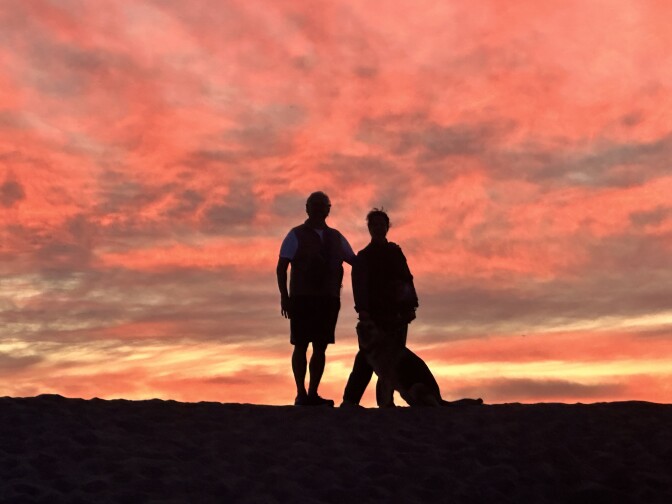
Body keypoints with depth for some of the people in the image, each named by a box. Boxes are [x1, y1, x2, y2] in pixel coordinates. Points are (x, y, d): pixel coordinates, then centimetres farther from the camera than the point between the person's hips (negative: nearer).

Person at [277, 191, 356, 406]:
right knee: (301, 345, -4)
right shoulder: (296, 235, 4)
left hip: (329, 299, 4)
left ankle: (312, 394, 5)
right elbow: (281, 267, -1)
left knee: (320, 347, 2)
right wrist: (284, 296, -11)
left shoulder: (336, 238, 17)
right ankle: (301, 394, -1)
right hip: (302, 298, -4)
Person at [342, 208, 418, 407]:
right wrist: (363, 309, -17)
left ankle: (386, 399, 3)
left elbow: (407, 279, 16)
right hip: (376, 313, -4)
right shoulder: (364, 256, 8)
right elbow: (359, 284, -4)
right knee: (368, 358, -10)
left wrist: (410, 306, 5)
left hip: (397, 313, 5)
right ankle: (350, 399, -10)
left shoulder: (396, 252, 19)